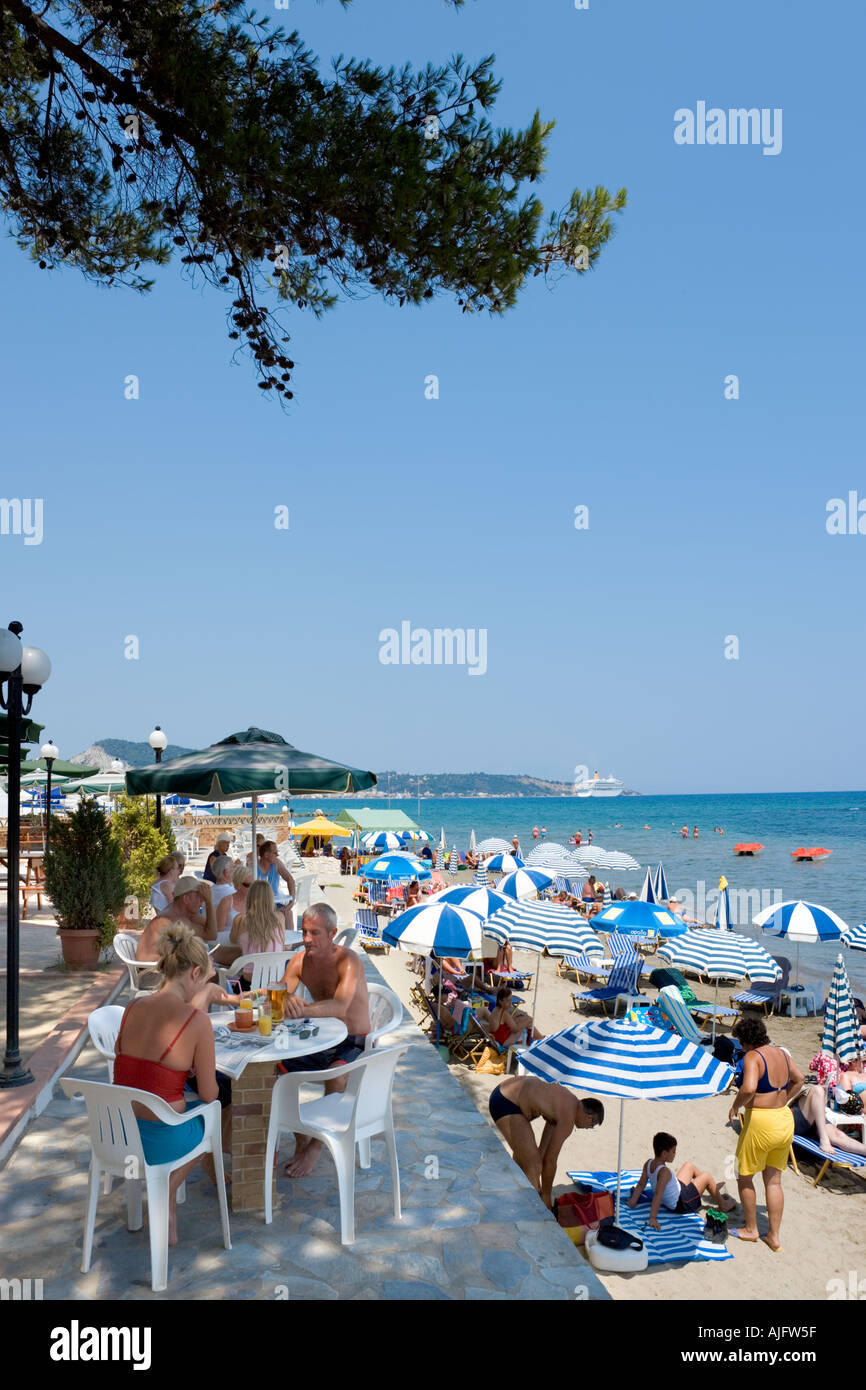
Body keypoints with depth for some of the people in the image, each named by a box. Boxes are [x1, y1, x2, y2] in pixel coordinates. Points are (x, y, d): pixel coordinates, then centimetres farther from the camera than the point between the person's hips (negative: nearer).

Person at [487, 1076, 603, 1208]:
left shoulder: (569, 1099, 13)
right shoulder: (568, 1118, -13)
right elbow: (550, 1160, -7)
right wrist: (546, 1195, 2)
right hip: (506, 1105, -11)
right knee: (533, 1166, -10)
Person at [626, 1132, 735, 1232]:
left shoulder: (648, 1163, -11)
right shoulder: (664, 1172, -35)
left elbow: (641, 1184, -8)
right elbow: (657, 1195, -40)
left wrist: (633, 1201, 0)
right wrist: (653, 1218, -42)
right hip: (681, 1204, -9)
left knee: (690, 1166, 21)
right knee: (706, 1177, 1)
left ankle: (713, 1189, 42)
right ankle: (723, 1205, 25)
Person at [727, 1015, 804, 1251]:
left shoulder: (753, 1057, -19)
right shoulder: (780, 1053, 5)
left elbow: (748, 1089, -33)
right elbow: (799, 1079, 19)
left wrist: (735, 1106, -16)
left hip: (760, 1121, -7)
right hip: (785, 1119, 8)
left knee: (744, 1176, 14)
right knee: (774, 1180, 17)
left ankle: (750, 1229, 26)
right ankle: (774, 1236, 21)